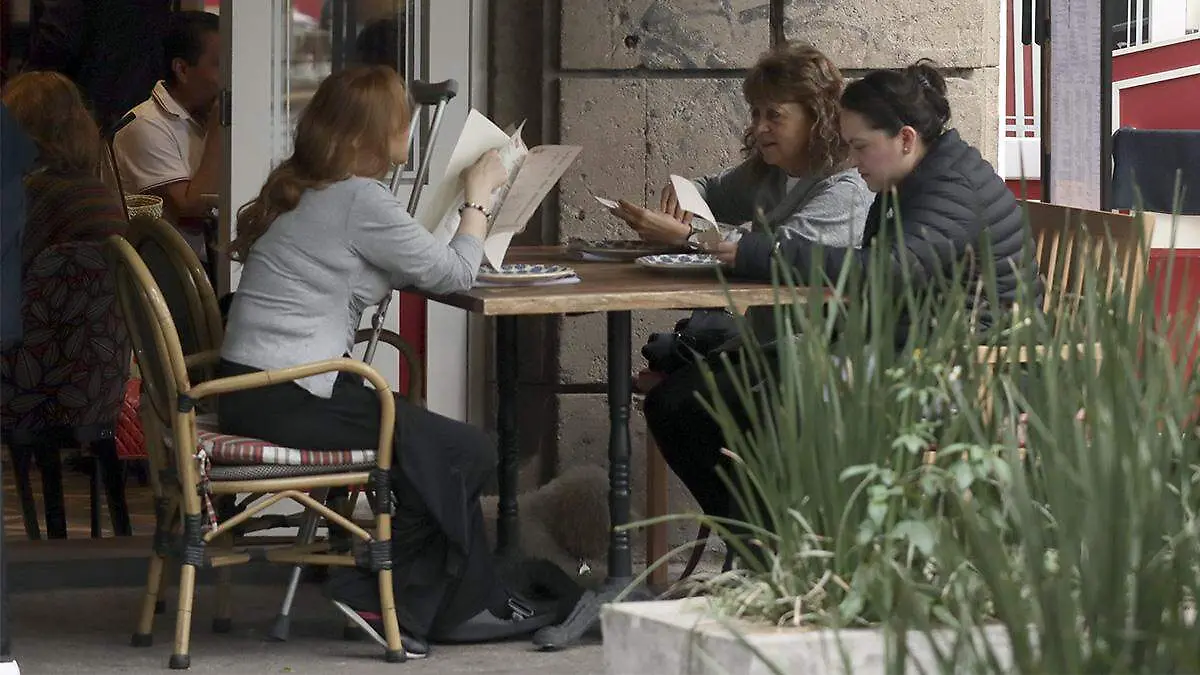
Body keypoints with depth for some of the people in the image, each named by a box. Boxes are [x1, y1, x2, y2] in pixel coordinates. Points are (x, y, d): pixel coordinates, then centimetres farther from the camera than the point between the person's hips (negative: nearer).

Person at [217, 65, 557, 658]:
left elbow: (415, 265, 19)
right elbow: (454, 274, -8)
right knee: (461, 452, -4)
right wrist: (478, 197, 6)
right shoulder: (358, 199, -15)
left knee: (444, 449, 12)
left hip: (256, 389, 10)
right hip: (288, 400, -10)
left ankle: (468, 602, 12)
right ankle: (387, 603, 5)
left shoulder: (306, 189, 15)